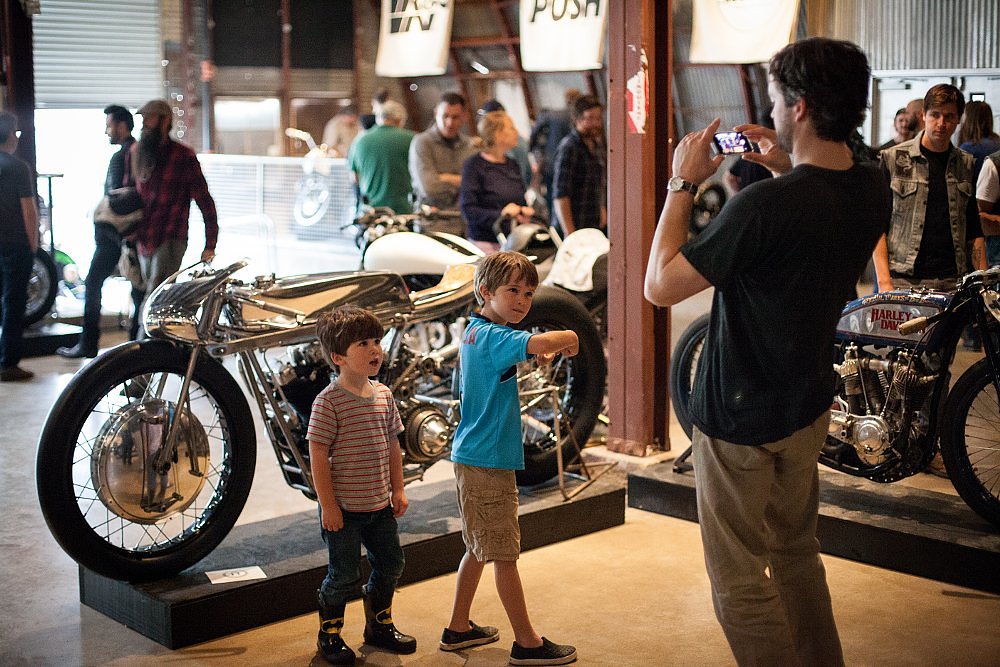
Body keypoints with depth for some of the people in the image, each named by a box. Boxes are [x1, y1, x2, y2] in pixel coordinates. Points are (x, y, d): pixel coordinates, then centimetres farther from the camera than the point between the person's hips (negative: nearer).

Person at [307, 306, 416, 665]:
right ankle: (330, 634, 24)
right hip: (344, 509, -7)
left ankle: (379, 625, 37)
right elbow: (318, 455, -17)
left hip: (379, 505, 7)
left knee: (390, 563, 17)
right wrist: (328, 505, -17)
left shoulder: (383, 395, 4)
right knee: (343, 575, 3)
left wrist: (398, 489, 11)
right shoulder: (329, 401, -17)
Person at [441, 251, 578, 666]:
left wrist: (540, 354, 10)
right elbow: (542, 342, -37)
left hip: (473, 457, 10)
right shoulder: (493, 336, -19)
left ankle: (458, 629, 29)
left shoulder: (474, 331, 12)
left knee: (480, 548, 19)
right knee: (504, 554, 0)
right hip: (488, 461, -10)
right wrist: (569, 341, -16)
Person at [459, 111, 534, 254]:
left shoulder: (512, 165, 17)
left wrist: (525, 212, 2)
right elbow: (468, 210, -10)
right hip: (486, 243, -6)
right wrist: (500, 214, -21)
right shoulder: (474, 165, -4)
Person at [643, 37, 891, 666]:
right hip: (809, 407, 8)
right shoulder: (873, 190, -5)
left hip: (740, 418, -8)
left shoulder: (764, 205, -30)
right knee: (797, 552, 25)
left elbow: (660, 285, -22)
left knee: (740, 582, 6)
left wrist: (683, 183, -14)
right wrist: (788, 170, 11)